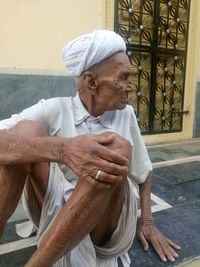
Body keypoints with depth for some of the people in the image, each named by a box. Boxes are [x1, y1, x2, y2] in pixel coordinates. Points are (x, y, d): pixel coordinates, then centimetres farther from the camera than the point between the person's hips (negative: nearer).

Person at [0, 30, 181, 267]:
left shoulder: (126, 114, 2)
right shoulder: (53, 110, -6)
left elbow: (142, 171, 12)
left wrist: (147, 222, 6)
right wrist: (61, 149, -40)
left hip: (106, 224, 2)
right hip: (57, 214, 0)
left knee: (117, 147, -29)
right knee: (26, 131, -21)